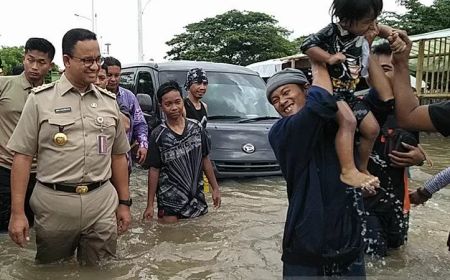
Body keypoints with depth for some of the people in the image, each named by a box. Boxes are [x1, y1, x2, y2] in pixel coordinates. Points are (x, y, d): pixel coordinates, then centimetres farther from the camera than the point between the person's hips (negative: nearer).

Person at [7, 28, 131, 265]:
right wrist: (17, 212, -8)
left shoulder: (109, 101, 7)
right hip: (53, 204, -2)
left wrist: (124, 202, 9)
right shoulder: (41, 99, -2)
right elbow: (23, 155, -3)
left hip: (103, 204, 2)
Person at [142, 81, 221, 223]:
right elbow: (154, 170, -5)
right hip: (169, 202, -2)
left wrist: (215, 187, 8)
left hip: (197, 198, 3)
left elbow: (205, 159, 8)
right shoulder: (158, 135, -7)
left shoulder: (197, 128, 0)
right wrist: (150, 205, -5)